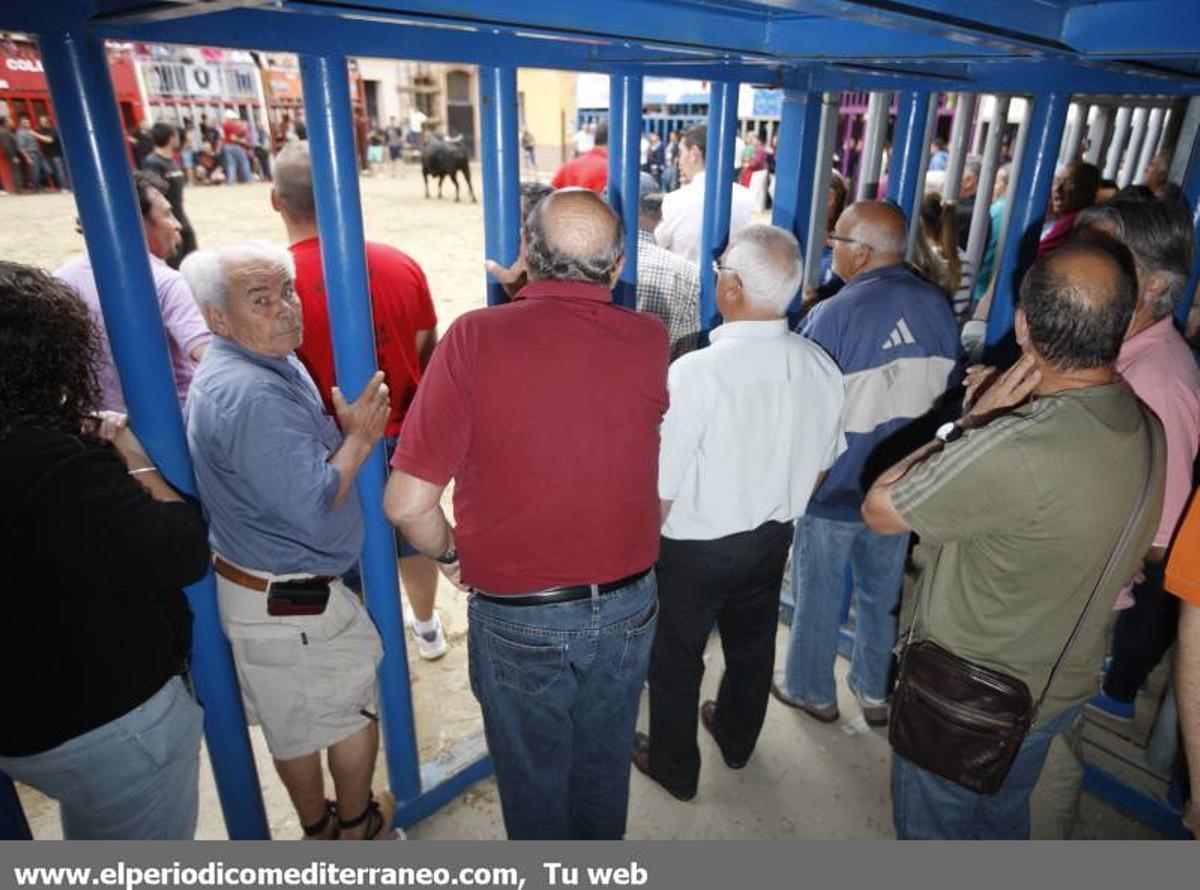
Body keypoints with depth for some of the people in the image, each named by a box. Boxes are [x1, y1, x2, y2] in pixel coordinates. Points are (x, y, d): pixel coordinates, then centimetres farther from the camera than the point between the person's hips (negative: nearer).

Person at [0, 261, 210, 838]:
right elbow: (183, 554, -28)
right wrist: (140, 466, -16)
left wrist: (100, 456, -8)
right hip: (113, 720, -9)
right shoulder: (54, 466, -32)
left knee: (93, 841, 34)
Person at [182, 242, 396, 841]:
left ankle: (317, 825, 46)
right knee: (357, 708, 14)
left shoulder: (268, 362, 4)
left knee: (293, 719, 25)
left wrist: (346, 432, -2)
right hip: (291, 603, -10)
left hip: (256, 588, 10)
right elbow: (314, 511, -30)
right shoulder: (252, 394, -29)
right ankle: (358, 826, 37)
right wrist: (360, 439, -18)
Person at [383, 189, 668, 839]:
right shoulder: (649, 341, -12)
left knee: (533, 773, 24)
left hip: (517, 619, -3)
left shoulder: (475, 337, -21)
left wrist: (449, 553, 0)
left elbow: (407, 503, -21)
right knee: (604, 762, 28)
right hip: (626, 608, 3)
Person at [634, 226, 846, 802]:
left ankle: (675, 769, 39)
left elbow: (662, 488, -23)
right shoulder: (821, 367, -11)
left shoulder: (696, 372, -30)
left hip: (697, 548, -5)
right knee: (752, 644, 27)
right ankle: (736, 741, 52)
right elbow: (821, 463, 3)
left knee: (675, 658, 17)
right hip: (774, 539, 6)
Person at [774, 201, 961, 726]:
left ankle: (811, 691, 32)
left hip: (834, 487, -5)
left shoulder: (834, 315, -21)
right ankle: (874, 691, 37)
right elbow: (949, 396, 8)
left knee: (817, 595, 13)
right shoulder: (938, 307, -3)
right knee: (883, 591, 20)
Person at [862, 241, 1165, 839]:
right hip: (1061, 686, 7)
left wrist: (972, 421, -19)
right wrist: (993, 421, -5)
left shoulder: (1015, 449, -37)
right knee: (1004, 821, 31)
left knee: (933, 830, 20)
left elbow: (880, 510, -24)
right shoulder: (1146, 429, -9)